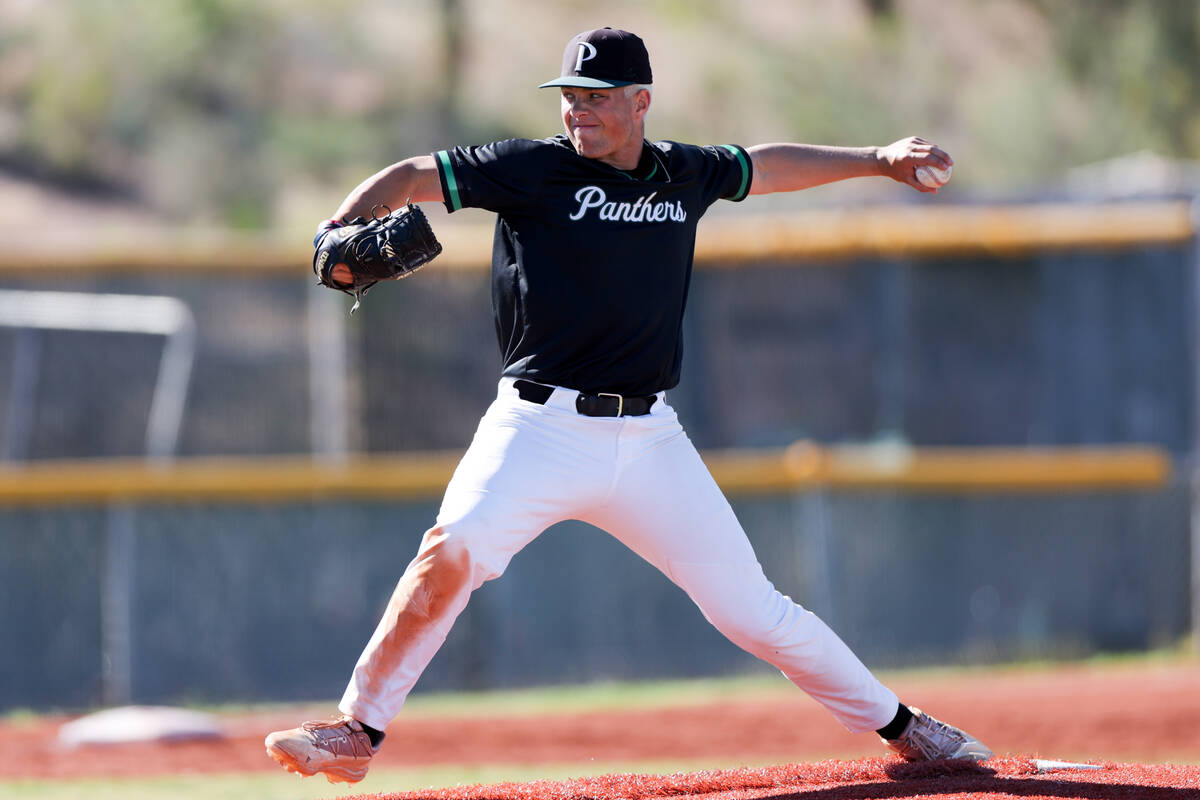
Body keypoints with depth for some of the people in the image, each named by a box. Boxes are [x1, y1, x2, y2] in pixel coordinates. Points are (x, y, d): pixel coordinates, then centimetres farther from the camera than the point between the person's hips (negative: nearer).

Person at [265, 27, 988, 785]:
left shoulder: (686, 174, 10)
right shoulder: (534, 168, -2)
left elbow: (764, 167, 30)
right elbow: (410, 178, -4)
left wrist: (875, 159, 36)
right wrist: (341, 235, -22)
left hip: (650, 440, 3)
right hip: (542, 430, -3)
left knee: (750, 606, 4)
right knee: (452, 551, -27)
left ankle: (896, 723, 20)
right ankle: (358, 730, -18)